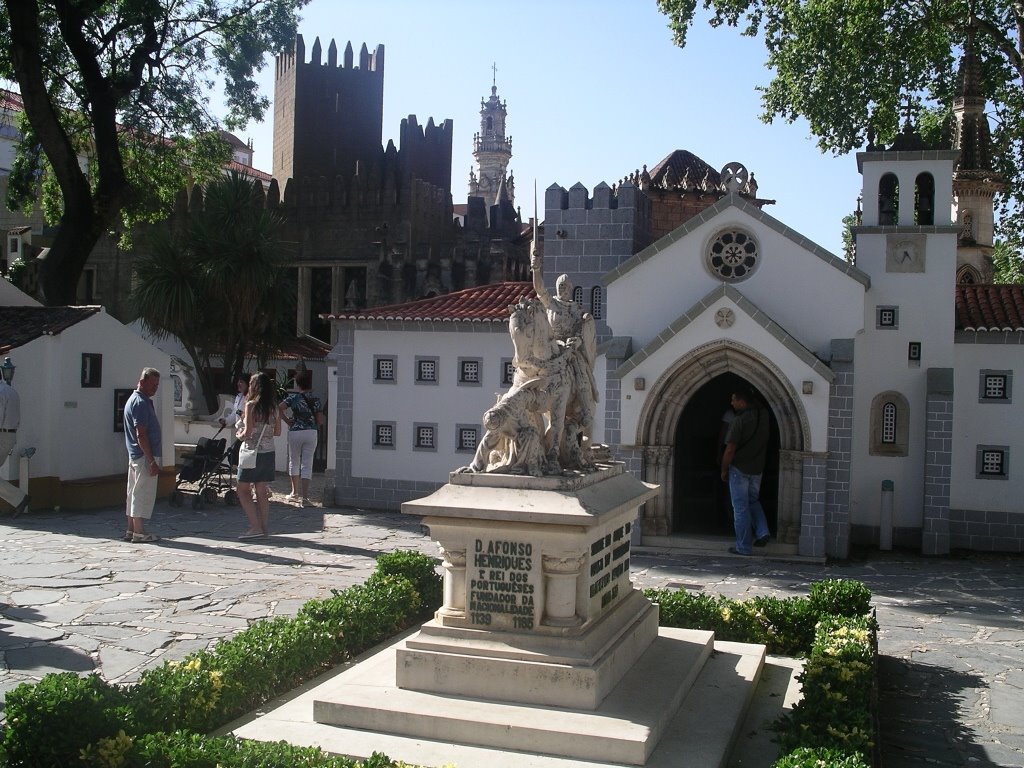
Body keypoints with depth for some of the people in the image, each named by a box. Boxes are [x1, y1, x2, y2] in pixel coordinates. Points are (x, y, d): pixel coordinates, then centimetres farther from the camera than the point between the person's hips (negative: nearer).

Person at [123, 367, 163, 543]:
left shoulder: (134, 399, 16)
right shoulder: (140, 402, -16)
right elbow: (141, 434, -22)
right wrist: (152, 461, -22)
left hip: (135, 456, 10)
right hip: (145, 456, -10)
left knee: (134, 493, 13)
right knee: (143, 494, -5)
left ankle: (131, 530, 19)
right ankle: (139, 533, -1)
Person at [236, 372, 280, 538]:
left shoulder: (251, 405, -12)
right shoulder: (273, 407, 5)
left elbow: (247, 432, -15)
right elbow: (277, 431, 10)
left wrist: (239, 435, 5)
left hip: (253, 452, -6)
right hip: (269, 453, 6)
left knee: (243, 490, 3)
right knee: (262, 492, 11)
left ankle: (255, 527, -5)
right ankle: (264, 527, 11)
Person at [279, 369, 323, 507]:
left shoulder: (294, 397, -4)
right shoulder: (316, 400, 3)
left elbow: (279, 408, -17)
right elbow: (320, 421, 1)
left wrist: (287, 421, -4)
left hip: (295, 432, -1)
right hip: (311, 433, 1)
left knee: (294, 462, 17)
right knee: (307, 465, 2)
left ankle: (295, 493, 26)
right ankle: (304, 497, -5)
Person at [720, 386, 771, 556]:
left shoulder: (740, 420, -19)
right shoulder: (763, 416, 0)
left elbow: (730, 450, -18)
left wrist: (724, 470, -5)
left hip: (739, 469, -6)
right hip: (757, 469, 6)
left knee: (741, 508, 3)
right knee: (753, 501, 25)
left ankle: (743, 547, 8)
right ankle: (762, 532, 8)